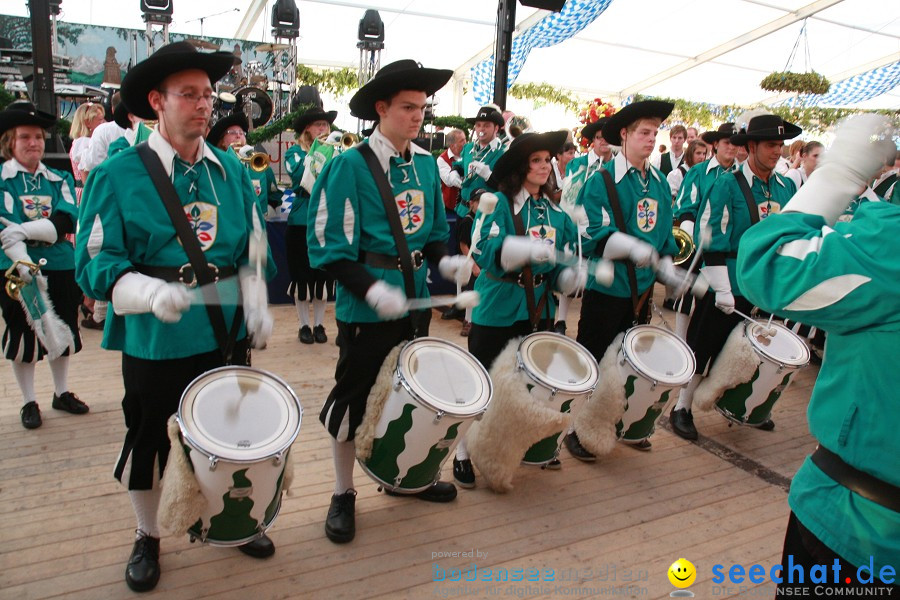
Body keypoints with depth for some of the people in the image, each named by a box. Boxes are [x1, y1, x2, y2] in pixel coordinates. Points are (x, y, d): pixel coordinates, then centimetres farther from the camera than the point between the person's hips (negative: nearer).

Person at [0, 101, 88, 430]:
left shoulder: (59, 179, 6)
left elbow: (65, 223, -10)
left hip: (61, 267, 3)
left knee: (63, 332, 13)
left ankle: (62, 393, 31)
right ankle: (29, 402, 22)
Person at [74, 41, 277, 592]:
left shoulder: (232, 171, 4)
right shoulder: (117, 175, -8)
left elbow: (254, 251, 10)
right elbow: (95, 262, -12)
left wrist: (259, 309, -1)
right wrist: (151, 292, -29)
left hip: (228, 334, 4)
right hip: (155, 340, -3)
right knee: (148, 440, 13)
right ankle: (147, 538, 38)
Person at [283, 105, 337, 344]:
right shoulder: (295, 151, 3)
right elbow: (298, 173, -17)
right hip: (302, 220, -2)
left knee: (323, 275, 8)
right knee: (302, 274, 4)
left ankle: (319, 324, 20)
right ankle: (304, 325, 17)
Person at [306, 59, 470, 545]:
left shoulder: (426, 163, 6)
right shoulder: (350, 166, -13)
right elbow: (330, 247, -16)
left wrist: (445, 260, -6)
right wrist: (373, 289, -29)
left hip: (415, 300, 6)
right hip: (366, 306, -6)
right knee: (353, 399, 6)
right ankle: (343, 495, 26)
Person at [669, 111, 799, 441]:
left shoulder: (787, 187, 7)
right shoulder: (728, 185, -11)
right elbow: (711, 239, -15)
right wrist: (722, 289, -18)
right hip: (729, 286, -5)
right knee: (704, 346, 4)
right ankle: (682, 408, 19)